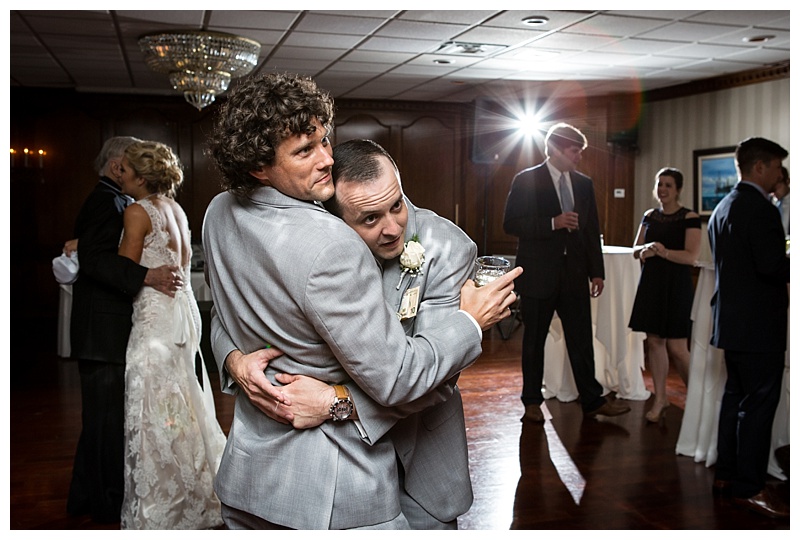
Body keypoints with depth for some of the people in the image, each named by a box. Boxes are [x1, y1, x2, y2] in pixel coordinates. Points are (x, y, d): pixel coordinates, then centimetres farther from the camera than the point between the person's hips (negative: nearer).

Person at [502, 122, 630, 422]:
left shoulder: (584, 184, 11)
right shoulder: (526, 181, -4)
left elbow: (592, 230, 14)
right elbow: (511, 224, -11)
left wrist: (597, 271, 9)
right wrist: (553, 223, -20)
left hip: (574, 274, 4)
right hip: (539, 274, -4)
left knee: (582, 339, 5)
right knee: (534, 340, 7)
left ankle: (592, 401, 13)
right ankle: (532, 403, 18)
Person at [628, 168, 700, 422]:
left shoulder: (689, 217, -5)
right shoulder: (649, 216, 11)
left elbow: (691, 256, -14)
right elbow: (635, 250, 11)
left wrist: (663, 251, -25)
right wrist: (645, 249, -11)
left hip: (676, 287, -5)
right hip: (651, 285, 5)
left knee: (677, 347, -5)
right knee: (654, 341, 7)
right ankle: (660, 399, 17)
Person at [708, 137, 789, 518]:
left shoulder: (723, 207, 13)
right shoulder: (760, 208, -17)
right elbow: (772, 264, -24)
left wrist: (783, 261, 16)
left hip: (731, 319, 10)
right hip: (758, 324, -10)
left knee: (736, 397, 16)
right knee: (759, 403, -2)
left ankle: (726, 475, 24)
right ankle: (749, 487, 5)